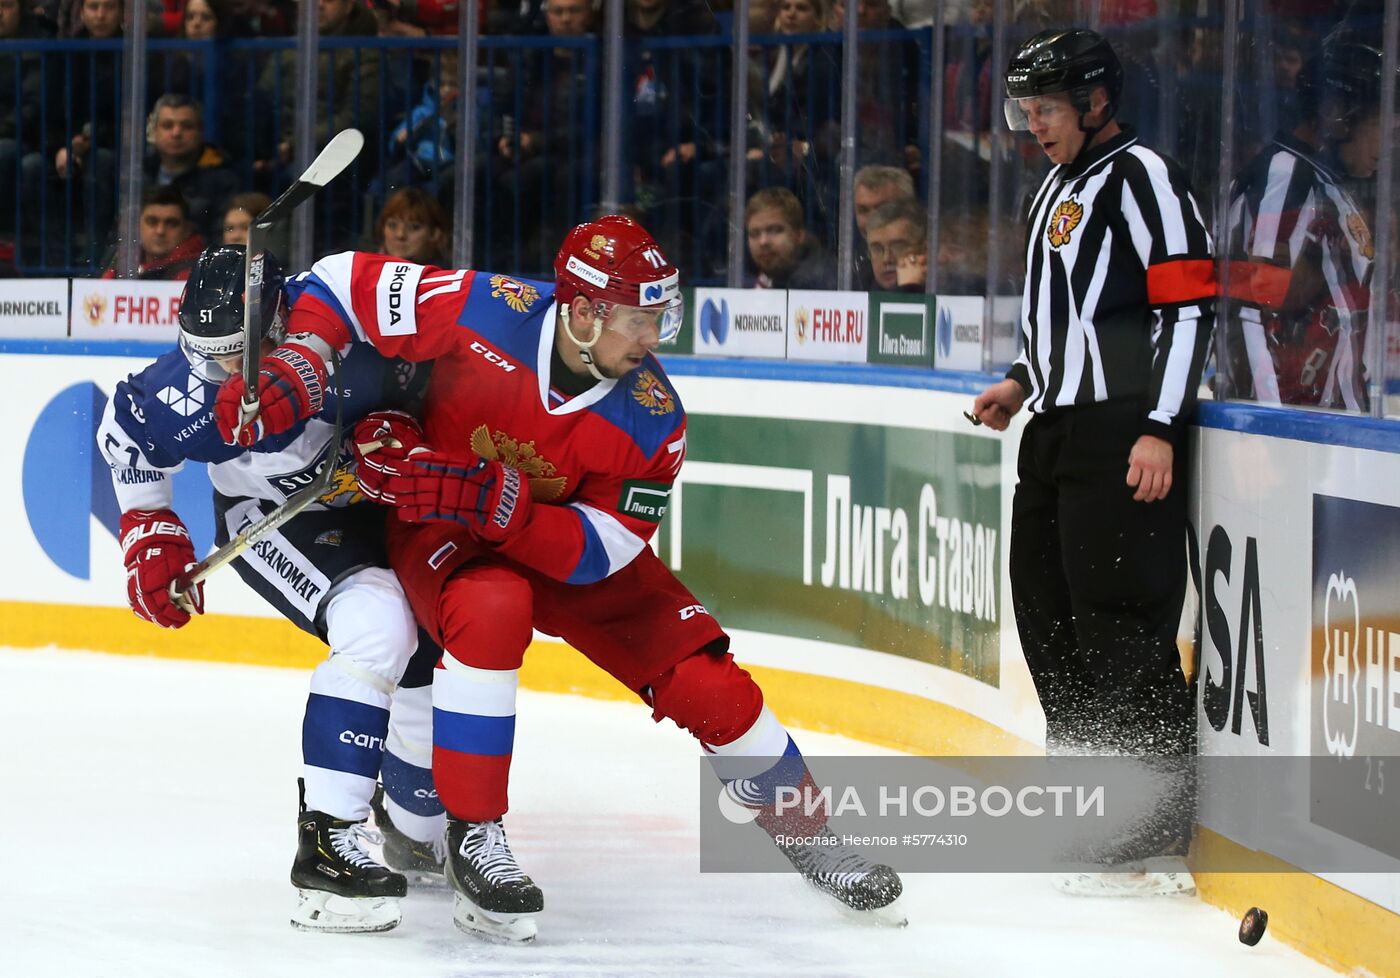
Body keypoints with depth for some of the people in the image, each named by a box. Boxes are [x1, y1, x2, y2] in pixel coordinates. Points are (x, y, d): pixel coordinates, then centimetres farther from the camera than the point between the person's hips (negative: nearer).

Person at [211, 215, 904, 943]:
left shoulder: (652, 419, -21)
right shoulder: (486, 312, -28)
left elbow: (597, 552, -24)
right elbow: (349, 282, -18)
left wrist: (490, 498, -39)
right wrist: (291, 375, -32)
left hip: (568, 552, 3)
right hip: (439, 532, -3)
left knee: (702, 677, -7)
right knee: (492, 609, -37)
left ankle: (805, 831, 18)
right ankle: (473, 837, -24)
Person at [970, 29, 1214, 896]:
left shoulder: (1142, 176, -10)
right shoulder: (1060, 189, 20)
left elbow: (1189, 304, -16)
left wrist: (1161, 429, -22)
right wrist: (1023, 383, 17)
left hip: (1124, 431, -10)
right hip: (1057, 429, 10)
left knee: (1121, 618, -14)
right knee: (1047, 606, 14)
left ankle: (1160, 835, -14)